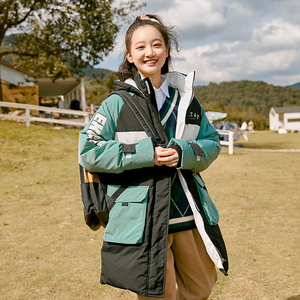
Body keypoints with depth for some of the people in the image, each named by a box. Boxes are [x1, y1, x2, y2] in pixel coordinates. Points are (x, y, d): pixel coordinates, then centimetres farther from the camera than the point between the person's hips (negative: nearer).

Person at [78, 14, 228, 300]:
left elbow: (212, 143, 8)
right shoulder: (117, 104, -5)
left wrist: (185, 153, -14)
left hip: (187, 215, 5)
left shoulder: (186, 99, 7)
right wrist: (145, 154, -18)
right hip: (142, 221, -4)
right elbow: (88, 152, -10)